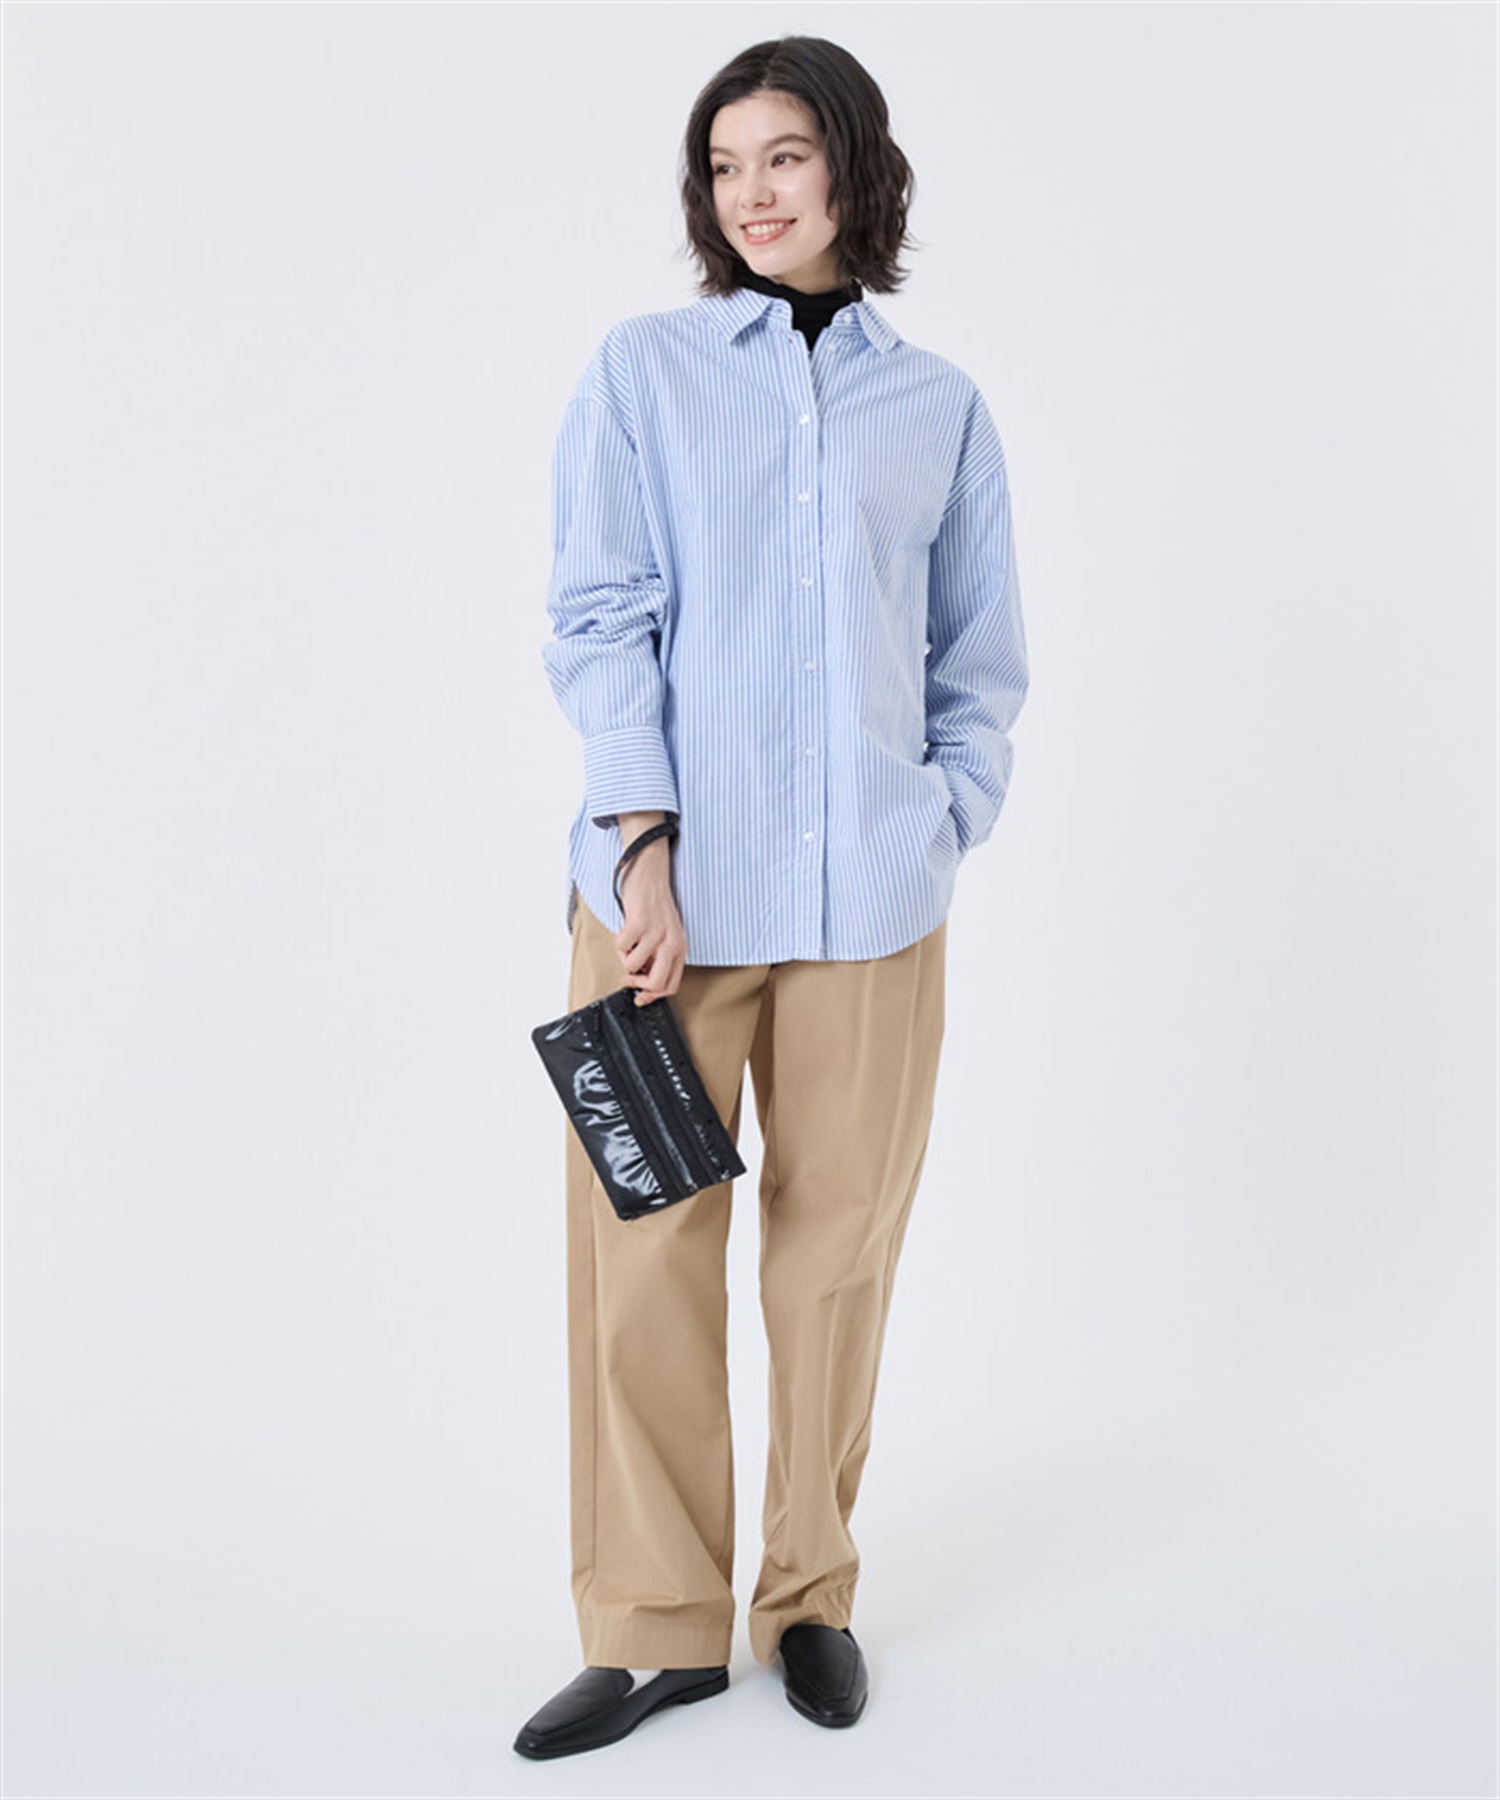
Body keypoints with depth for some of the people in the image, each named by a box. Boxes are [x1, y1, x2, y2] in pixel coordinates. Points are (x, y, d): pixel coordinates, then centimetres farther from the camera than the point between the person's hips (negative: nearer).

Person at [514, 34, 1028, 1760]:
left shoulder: (942, 406, 12)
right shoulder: (643, 370, 6)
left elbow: (983, 658, 16)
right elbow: (599, 617, -1)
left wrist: (945, 822, 2)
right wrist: (645, 840, -12)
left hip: (870, 898, 2)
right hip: (671, 883, -1)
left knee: (840, 1246, 7)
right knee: (643, 1246, 0)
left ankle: (811, 1595, 24)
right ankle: (655, 1624, 14)